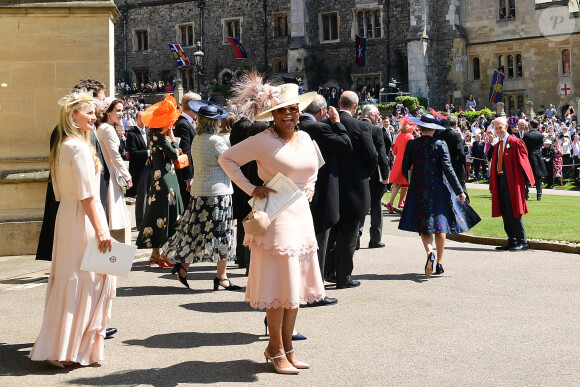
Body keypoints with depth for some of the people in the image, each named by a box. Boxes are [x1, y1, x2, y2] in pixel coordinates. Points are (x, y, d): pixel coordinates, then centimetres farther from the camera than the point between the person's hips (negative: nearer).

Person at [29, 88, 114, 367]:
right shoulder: (79, 147, -15)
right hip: (83, 218, -9)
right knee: (85, 281, -2)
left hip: (66, 215, 9)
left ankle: (59, 348, 20)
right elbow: (86, 195, -20)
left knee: (68, 282, 13)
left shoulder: (61, 146, 13)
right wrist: (100, 231, -19)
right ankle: (68, 351, 3)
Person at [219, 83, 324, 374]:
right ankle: (276, 350, 9)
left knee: (296, 285, 11)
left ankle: (287, 346, 22)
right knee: (280, 287, -3)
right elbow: (226, 159, -6)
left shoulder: (305, 138, 9)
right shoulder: (263, 141, -11)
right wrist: (251, 189, -11)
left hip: (301, 216, 7)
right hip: (275, 217, -7)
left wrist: (309, 187, 10)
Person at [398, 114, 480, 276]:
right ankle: (440, 263, 9)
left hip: (419, 189, 1)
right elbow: (448, 169, -10)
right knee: (441, 225, 9)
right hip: (439, 189, -1)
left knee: (424, 226, 5)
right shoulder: (440, 145, -8)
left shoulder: (411, 144, -3)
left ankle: (430, 252, -22)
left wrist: (411, 183, 23)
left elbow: (404, 168, 3)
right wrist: (459, 191, -5)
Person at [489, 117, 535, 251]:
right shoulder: (497, 146, 16)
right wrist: (492, 185, 13)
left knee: (513, 212, -8)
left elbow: (523, 161, -9)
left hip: (512, 182, -7)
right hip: (500, 180, 7)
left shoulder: (515, 142, -6)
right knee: (505, 213, 8)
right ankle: (512, 241, 15)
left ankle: (522, 242, -2)